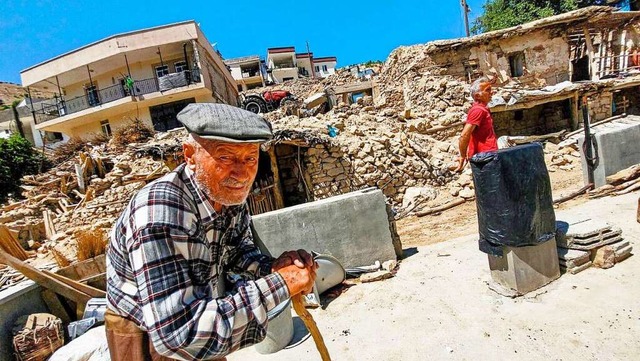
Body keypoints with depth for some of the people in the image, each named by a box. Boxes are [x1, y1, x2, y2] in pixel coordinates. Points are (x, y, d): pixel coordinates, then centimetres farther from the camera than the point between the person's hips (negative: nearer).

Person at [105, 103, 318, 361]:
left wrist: (273, 268, -23)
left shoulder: (230, 192, -16)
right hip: (148, 337, -6)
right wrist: (278, 284, -38)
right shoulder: (160, 216, -38)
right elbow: (178, 334, -40)